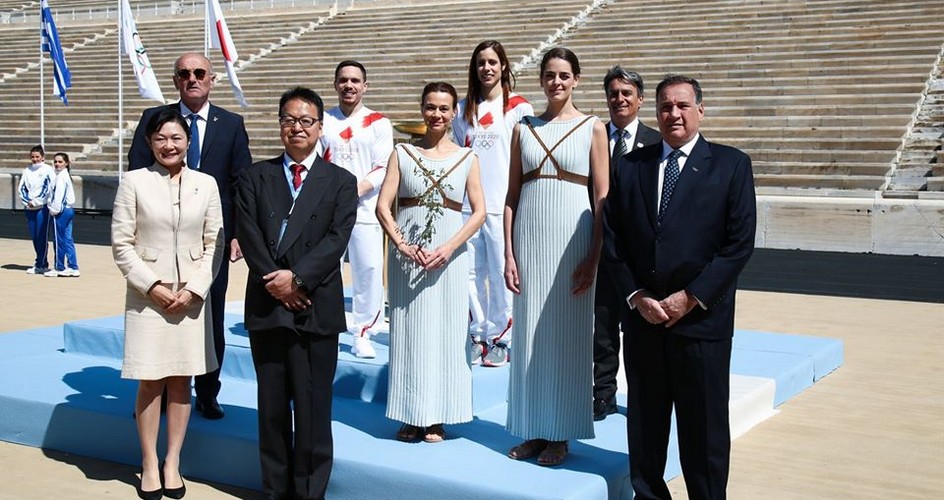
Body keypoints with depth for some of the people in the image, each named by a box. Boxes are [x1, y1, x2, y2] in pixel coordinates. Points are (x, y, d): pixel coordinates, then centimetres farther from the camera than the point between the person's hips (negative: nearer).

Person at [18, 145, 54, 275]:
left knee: (42, 237, -6)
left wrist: (36, 202, -11)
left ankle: (41, 265, -2)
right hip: (29, 208, 5)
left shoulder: (48, 170, -3)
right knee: (34, 237, 8)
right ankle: (41, 262, 17)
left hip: (42, 207, -5)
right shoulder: (27, 170, 12)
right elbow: (21, 187, 12)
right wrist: (27, 201, -3)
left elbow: (49, 188, -11)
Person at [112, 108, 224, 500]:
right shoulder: (134, 182, -2)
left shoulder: (206, 184, 4)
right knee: (150, 382, 3)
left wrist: (195, 288, -7)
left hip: (192, 296, 2)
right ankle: (150, 464, 15)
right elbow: (121, 243, -3)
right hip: (147, 295, -2)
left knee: (181, 380, 7)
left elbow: (215, 243, 4)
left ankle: (172, 462, 18)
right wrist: (152, 285, -11)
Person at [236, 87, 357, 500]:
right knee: (272, 404, 9)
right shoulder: (255, 176, 11)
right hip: (267, 306, 2)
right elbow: (247, 233, -1)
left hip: (316, 307, -2)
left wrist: (297, 277, -16)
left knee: (313, 406, 1)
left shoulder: (341, 182, 6)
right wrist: (273, 280, -13)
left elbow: (337, 239, -6)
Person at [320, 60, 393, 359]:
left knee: (369, 272, -5)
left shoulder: (378, 123, 5)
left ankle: (363, 334, 6)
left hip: (364, 209, -1)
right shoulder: (322, 120, 11)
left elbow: (384, 168, -2)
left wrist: (357, 189, -16)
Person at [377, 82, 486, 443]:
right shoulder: (403, 153, 5)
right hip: (406, 251, 0)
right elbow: (383, 206, 0)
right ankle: (411, 416, 15)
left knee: (446, 331, 2)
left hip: (449, 254, 0)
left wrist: (448, 248, -12)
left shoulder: (467, 158, 5)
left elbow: (479, 212, 0)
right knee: (409, 331, 4)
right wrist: (403, 245, -14)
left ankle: (438, 418, 13)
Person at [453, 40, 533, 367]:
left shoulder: (519, 108, 1)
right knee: (471, 272, 5)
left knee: (501, 272, -2)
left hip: (502, 204, -4)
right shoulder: (464, 109, 13)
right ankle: (477, 335, 17)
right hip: (467, 203, 4)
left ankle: (499, 337, 9)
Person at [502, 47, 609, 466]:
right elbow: (512, 196, 8)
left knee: (568, 336, 2)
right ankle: (533, 431, 17)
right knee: (529, 334, 6)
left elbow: (602, 198, -1)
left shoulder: (593, 128, 2)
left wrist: (594, 257, -8)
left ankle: (560, 435, 12)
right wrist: (509, 255, 2)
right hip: (530, 239, 3)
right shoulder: (523, 129, 9)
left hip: (573, 238, -3)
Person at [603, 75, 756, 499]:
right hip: (642, 318, 3)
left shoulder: (731, 165, 0)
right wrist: (636, 297, -5)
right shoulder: (630, 166, 8)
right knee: (644, 424, 12)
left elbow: (740, 242, -6)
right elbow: (613, 239, 6)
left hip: (702, 320, -3)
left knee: (704, 428, 6)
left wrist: (691, 298, -12)